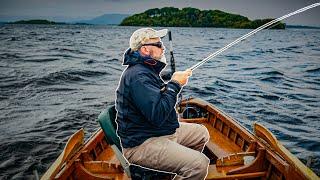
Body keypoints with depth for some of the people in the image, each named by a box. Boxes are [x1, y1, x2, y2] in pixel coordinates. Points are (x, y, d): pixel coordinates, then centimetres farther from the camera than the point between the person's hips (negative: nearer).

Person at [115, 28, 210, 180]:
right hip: (141, 144, -11)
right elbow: (158, 115, -29)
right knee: (200, 164, -24)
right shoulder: (138, 76, -23)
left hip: (161, 131, 11)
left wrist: (173, 83, 1)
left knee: (202, 133, 20)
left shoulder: (146, 69, 12)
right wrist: (175, 84, -18)